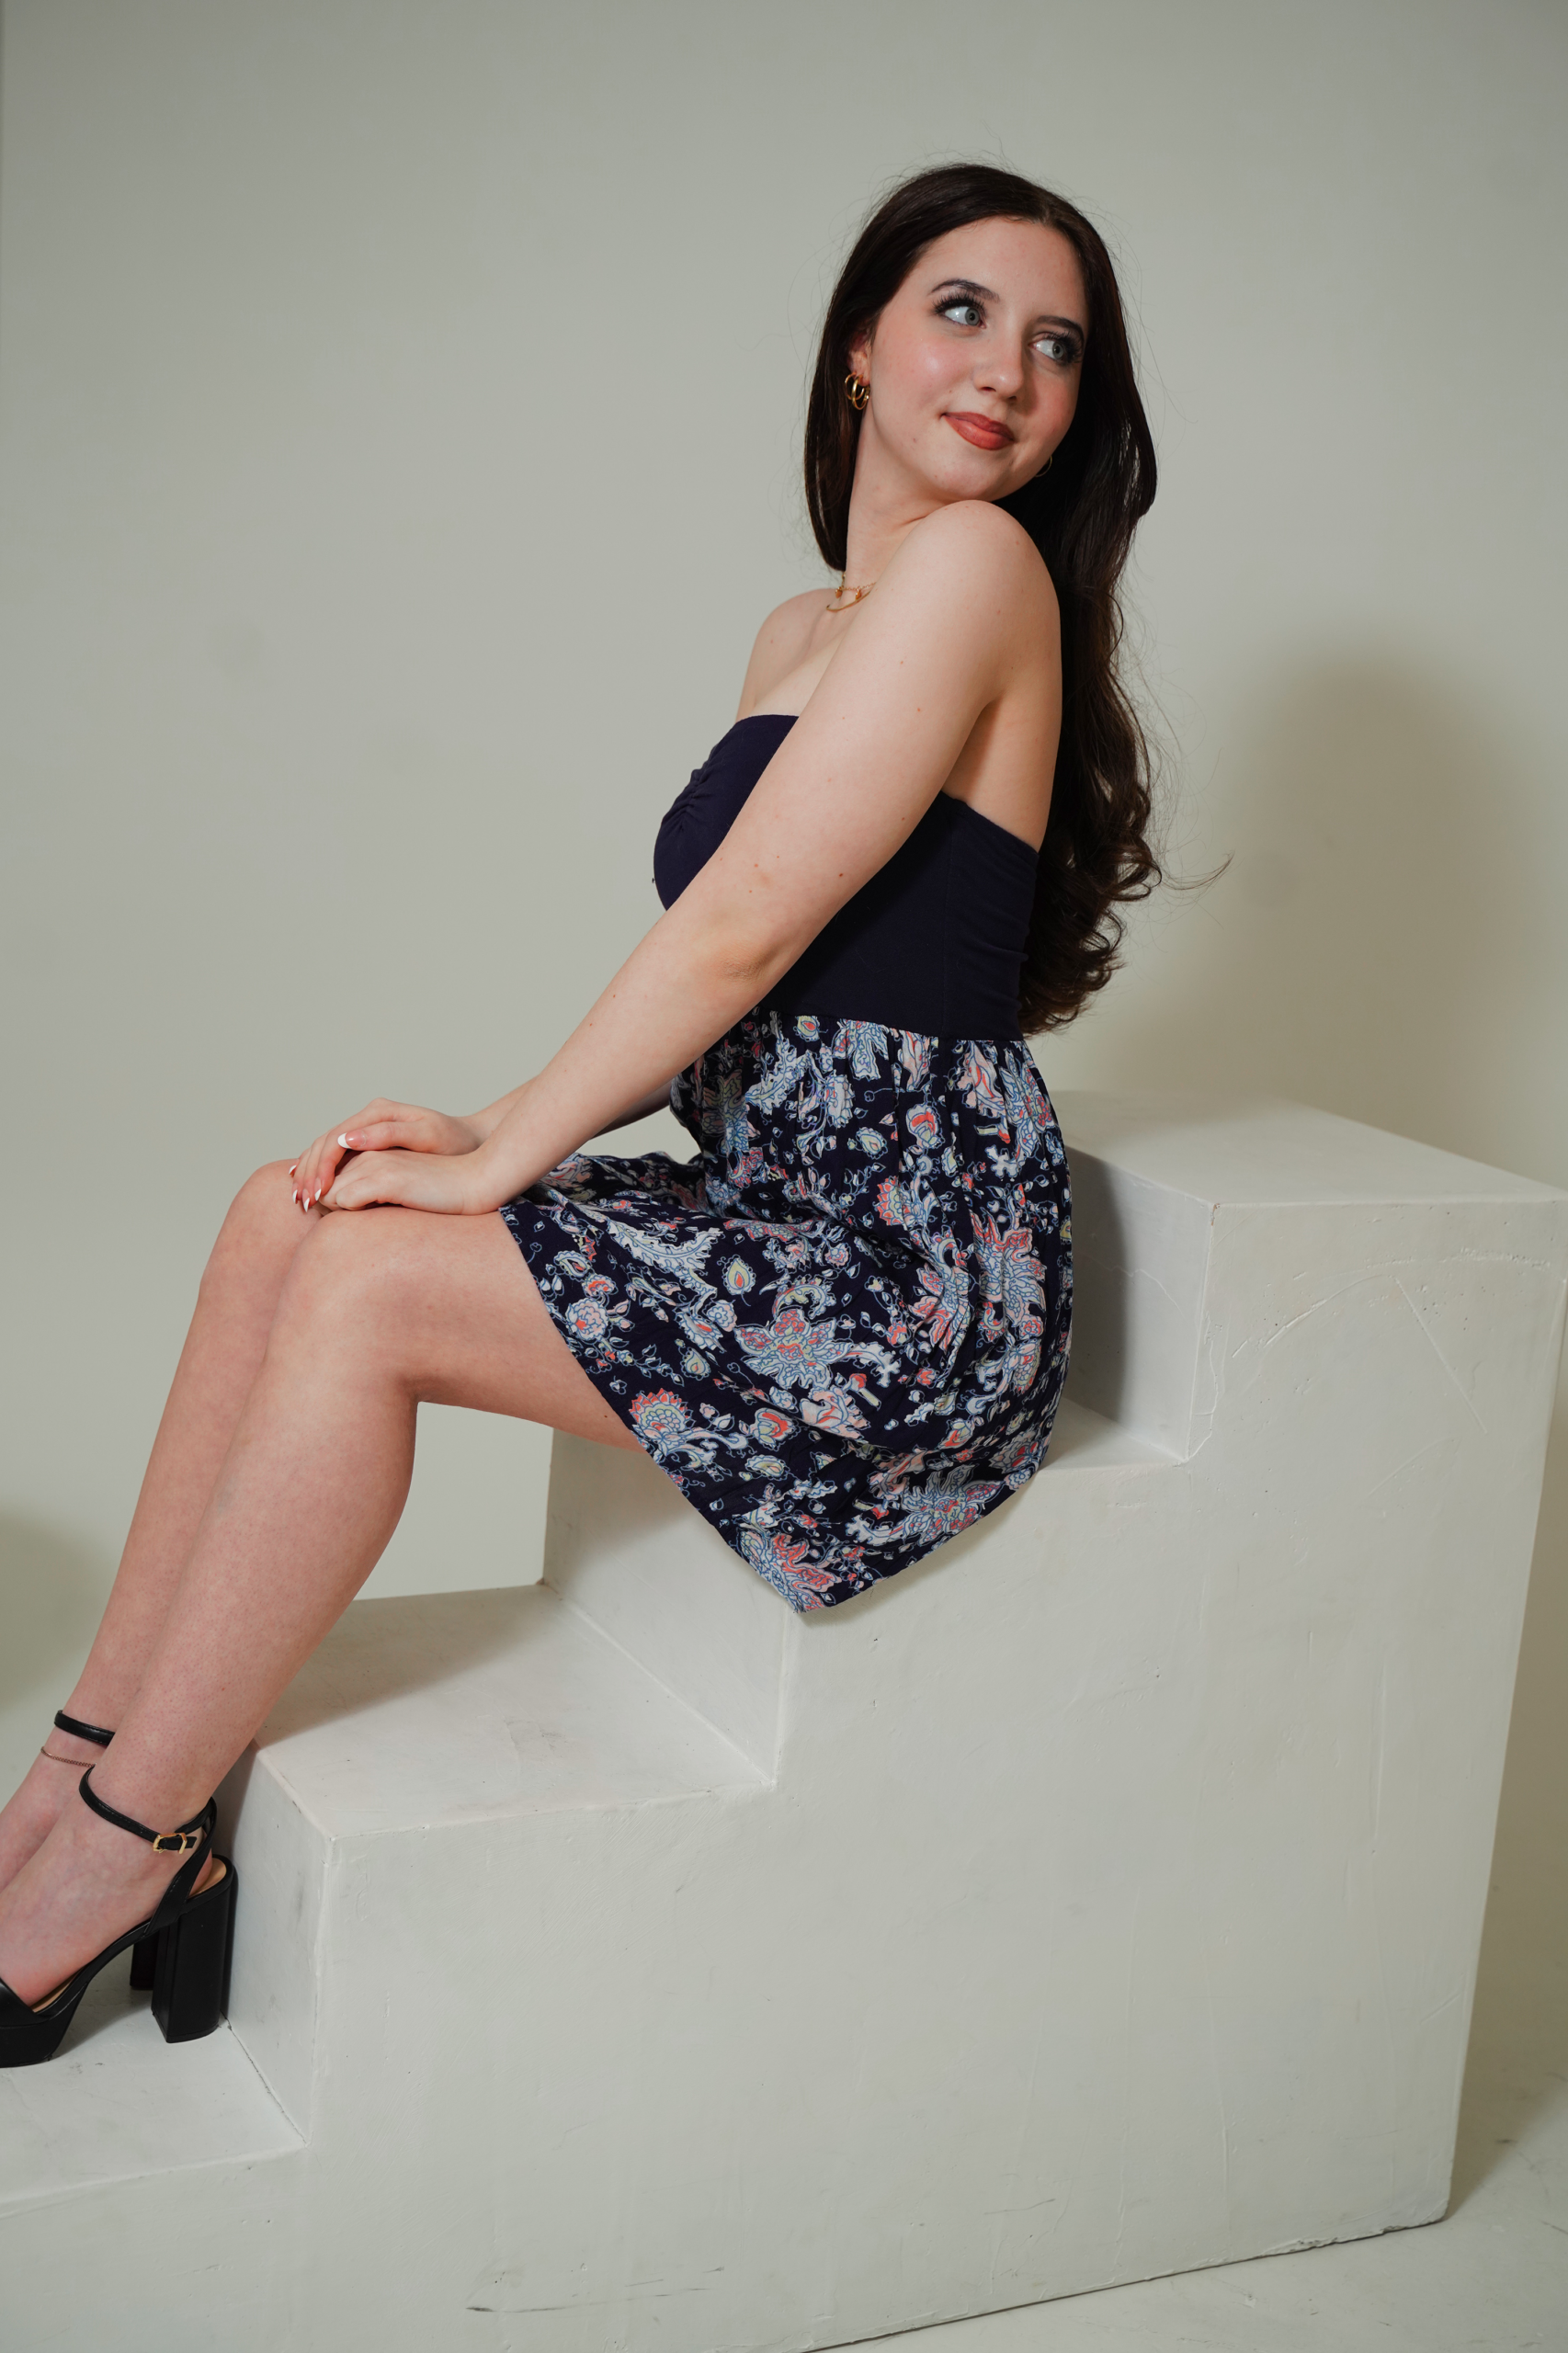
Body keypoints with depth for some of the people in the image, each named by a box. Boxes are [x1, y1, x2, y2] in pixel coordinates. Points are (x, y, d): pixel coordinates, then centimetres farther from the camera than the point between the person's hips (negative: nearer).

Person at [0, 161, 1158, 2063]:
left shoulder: (980, 563, -12)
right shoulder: (803, 629, 17)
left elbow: (742, 928, -17)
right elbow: (753, 989, 14)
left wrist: (503, 1153, -9)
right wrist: (507, 1132, 1)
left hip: (914, 1277, -9)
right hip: (796, 1212, 9)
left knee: (367, 1282, -18)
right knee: (285, 1217, -2)